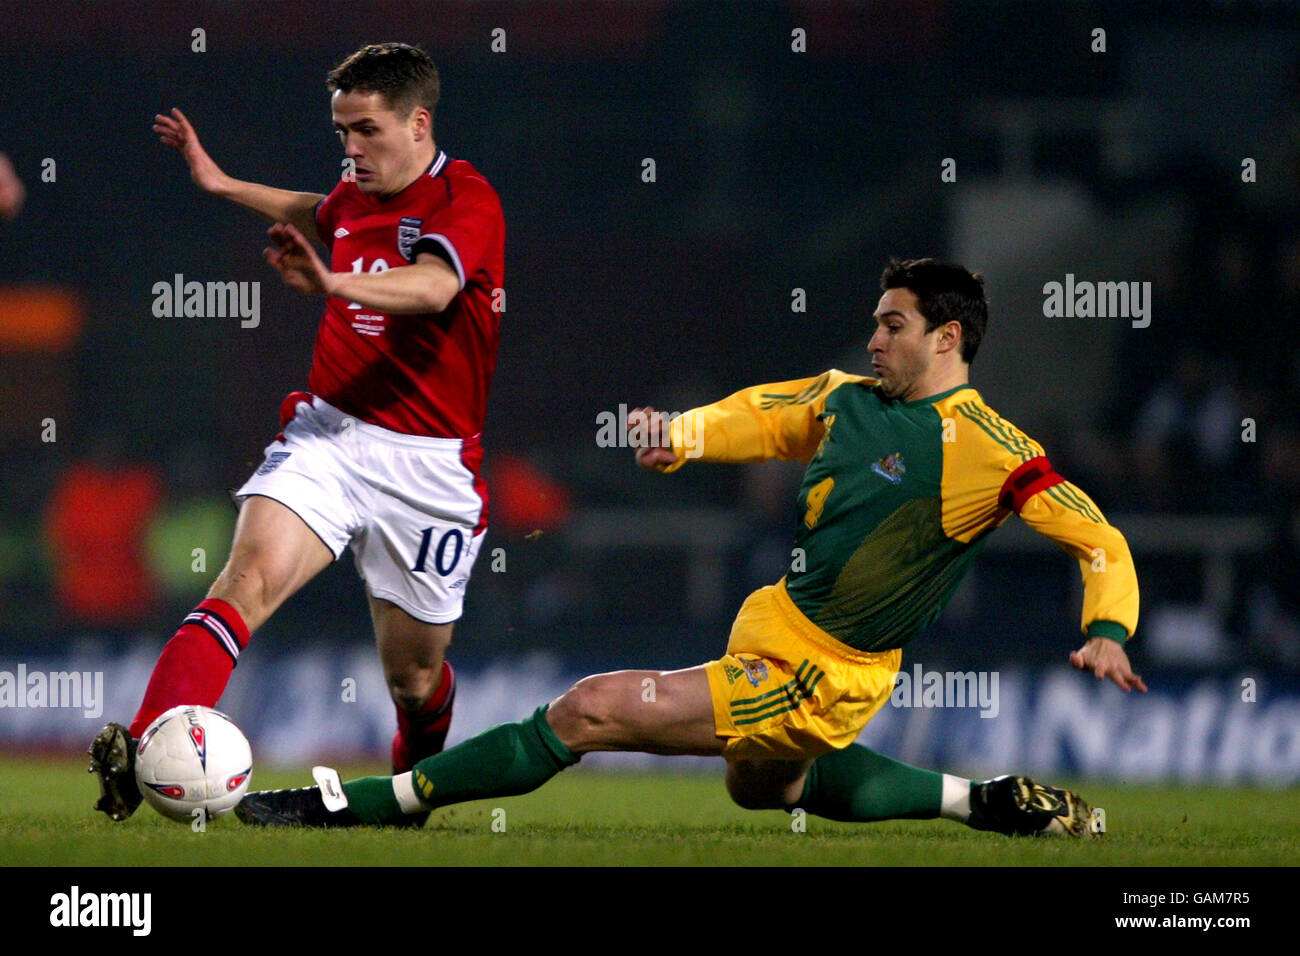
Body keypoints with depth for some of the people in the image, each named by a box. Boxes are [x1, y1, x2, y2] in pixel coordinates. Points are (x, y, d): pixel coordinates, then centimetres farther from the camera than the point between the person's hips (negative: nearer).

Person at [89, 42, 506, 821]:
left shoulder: (467, 201, -12)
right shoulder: (358, 196, 10)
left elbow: (432, 286, -35)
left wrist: (333, 282, -51)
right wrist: (222, 184, 38)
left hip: (425, 464, -4)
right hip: (328, 432, 4)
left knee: (414, 677, 10)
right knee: (250, 578, -24)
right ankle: (142, 751, -41)